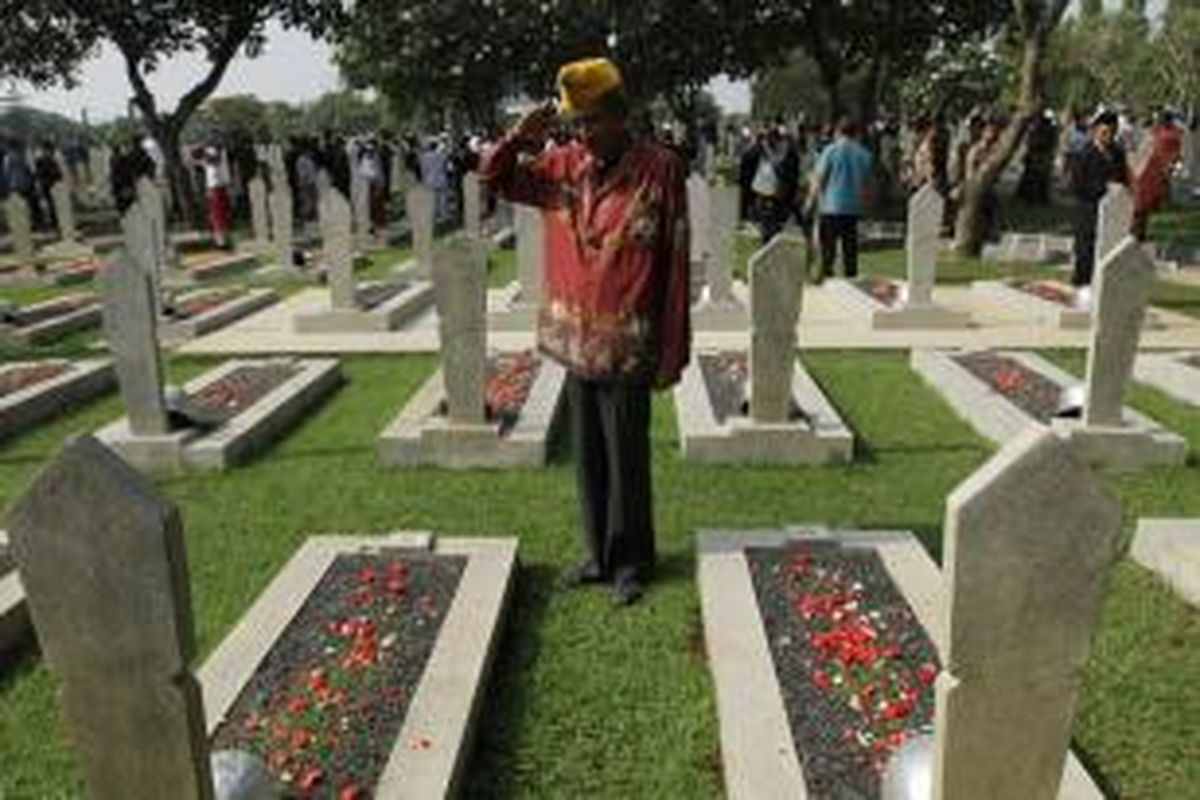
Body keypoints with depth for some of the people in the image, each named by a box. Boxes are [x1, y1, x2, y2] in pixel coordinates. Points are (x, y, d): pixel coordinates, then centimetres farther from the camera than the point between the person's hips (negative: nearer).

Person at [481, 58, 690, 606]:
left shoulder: (660, 170, -10)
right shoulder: (562, 165, 5)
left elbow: (676, 267, -10)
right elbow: (494, 178, 15)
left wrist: (672, 351, -10)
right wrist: (520, 137, -5)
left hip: (627, 349, -5)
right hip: (575, 342, 5)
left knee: (626, 459, 6)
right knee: (588, 456, 15)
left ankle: (631, 562, 24)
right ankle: (600, 554, 31)